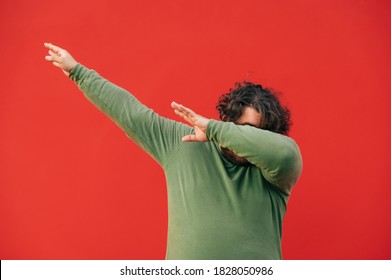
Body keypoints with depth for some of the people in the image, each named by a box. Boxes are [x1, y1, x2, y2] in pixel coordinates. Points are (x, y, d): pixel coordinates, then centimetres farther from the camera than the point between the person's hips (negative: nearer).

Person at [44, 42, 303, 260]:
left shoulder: (270, 170, -7)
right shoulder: (182, 143, 0)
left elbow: (284, 152, -31)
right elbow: (129, 111, 6)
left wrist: (215, 130, -24)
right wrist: (78, 71, 11)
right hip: (186, 261, 2)